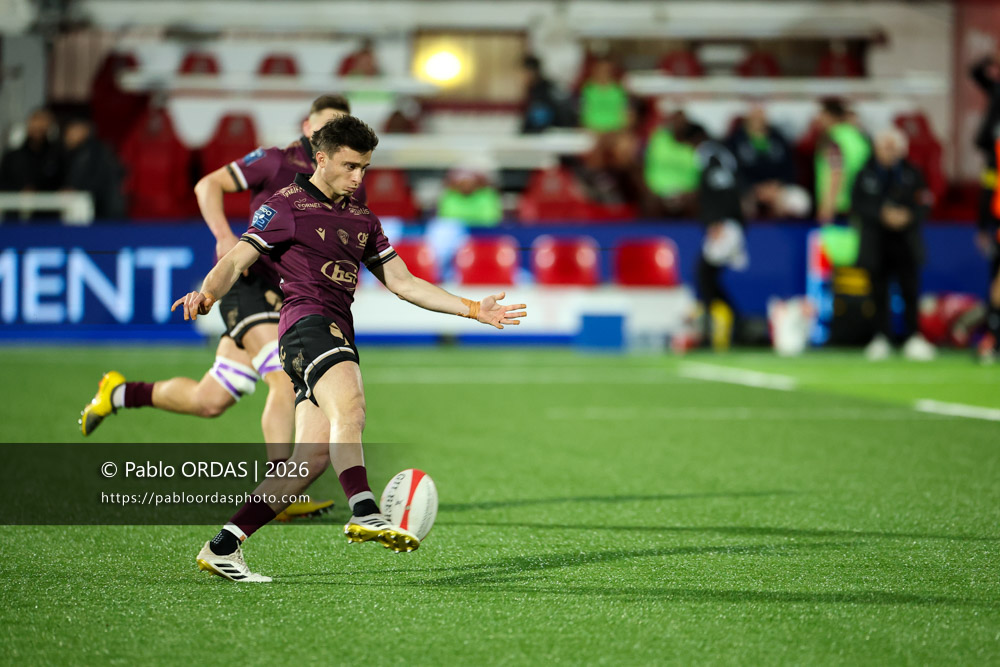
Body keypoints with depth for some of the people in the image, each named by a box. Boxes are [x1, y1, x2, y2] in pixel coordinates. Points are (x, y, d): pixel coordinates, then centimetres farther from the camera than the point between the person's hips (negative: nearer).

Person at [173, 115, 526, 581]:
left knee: (312, 458, -4)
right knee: (350, 407, -33)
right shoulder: (286, 206, 4)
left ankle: (222, 547, 0)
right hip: (306, 321, -7)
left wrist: (473, 310, 20)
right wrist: (207, 294, -24)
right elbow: (235, 262, -2)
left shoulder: (363, 220, 24)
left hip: (339, 337, 7)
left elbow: (403, 283, 26)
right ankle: (364, 515, -50)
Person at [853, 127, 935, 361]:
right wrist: (883, 215, -16)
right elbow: (858, 204, -2)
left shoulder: (912, 175, 6)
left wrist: (908, 216, -16)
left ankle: (914, 338, 1)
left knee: (910, 290, -5)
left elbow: (923, 204, 3)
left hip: (905, 243, 0)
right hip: (876, 243, 0)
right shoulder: (866, 175, 5)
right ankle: (881, 338, 9)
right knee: (879, 292, 1)